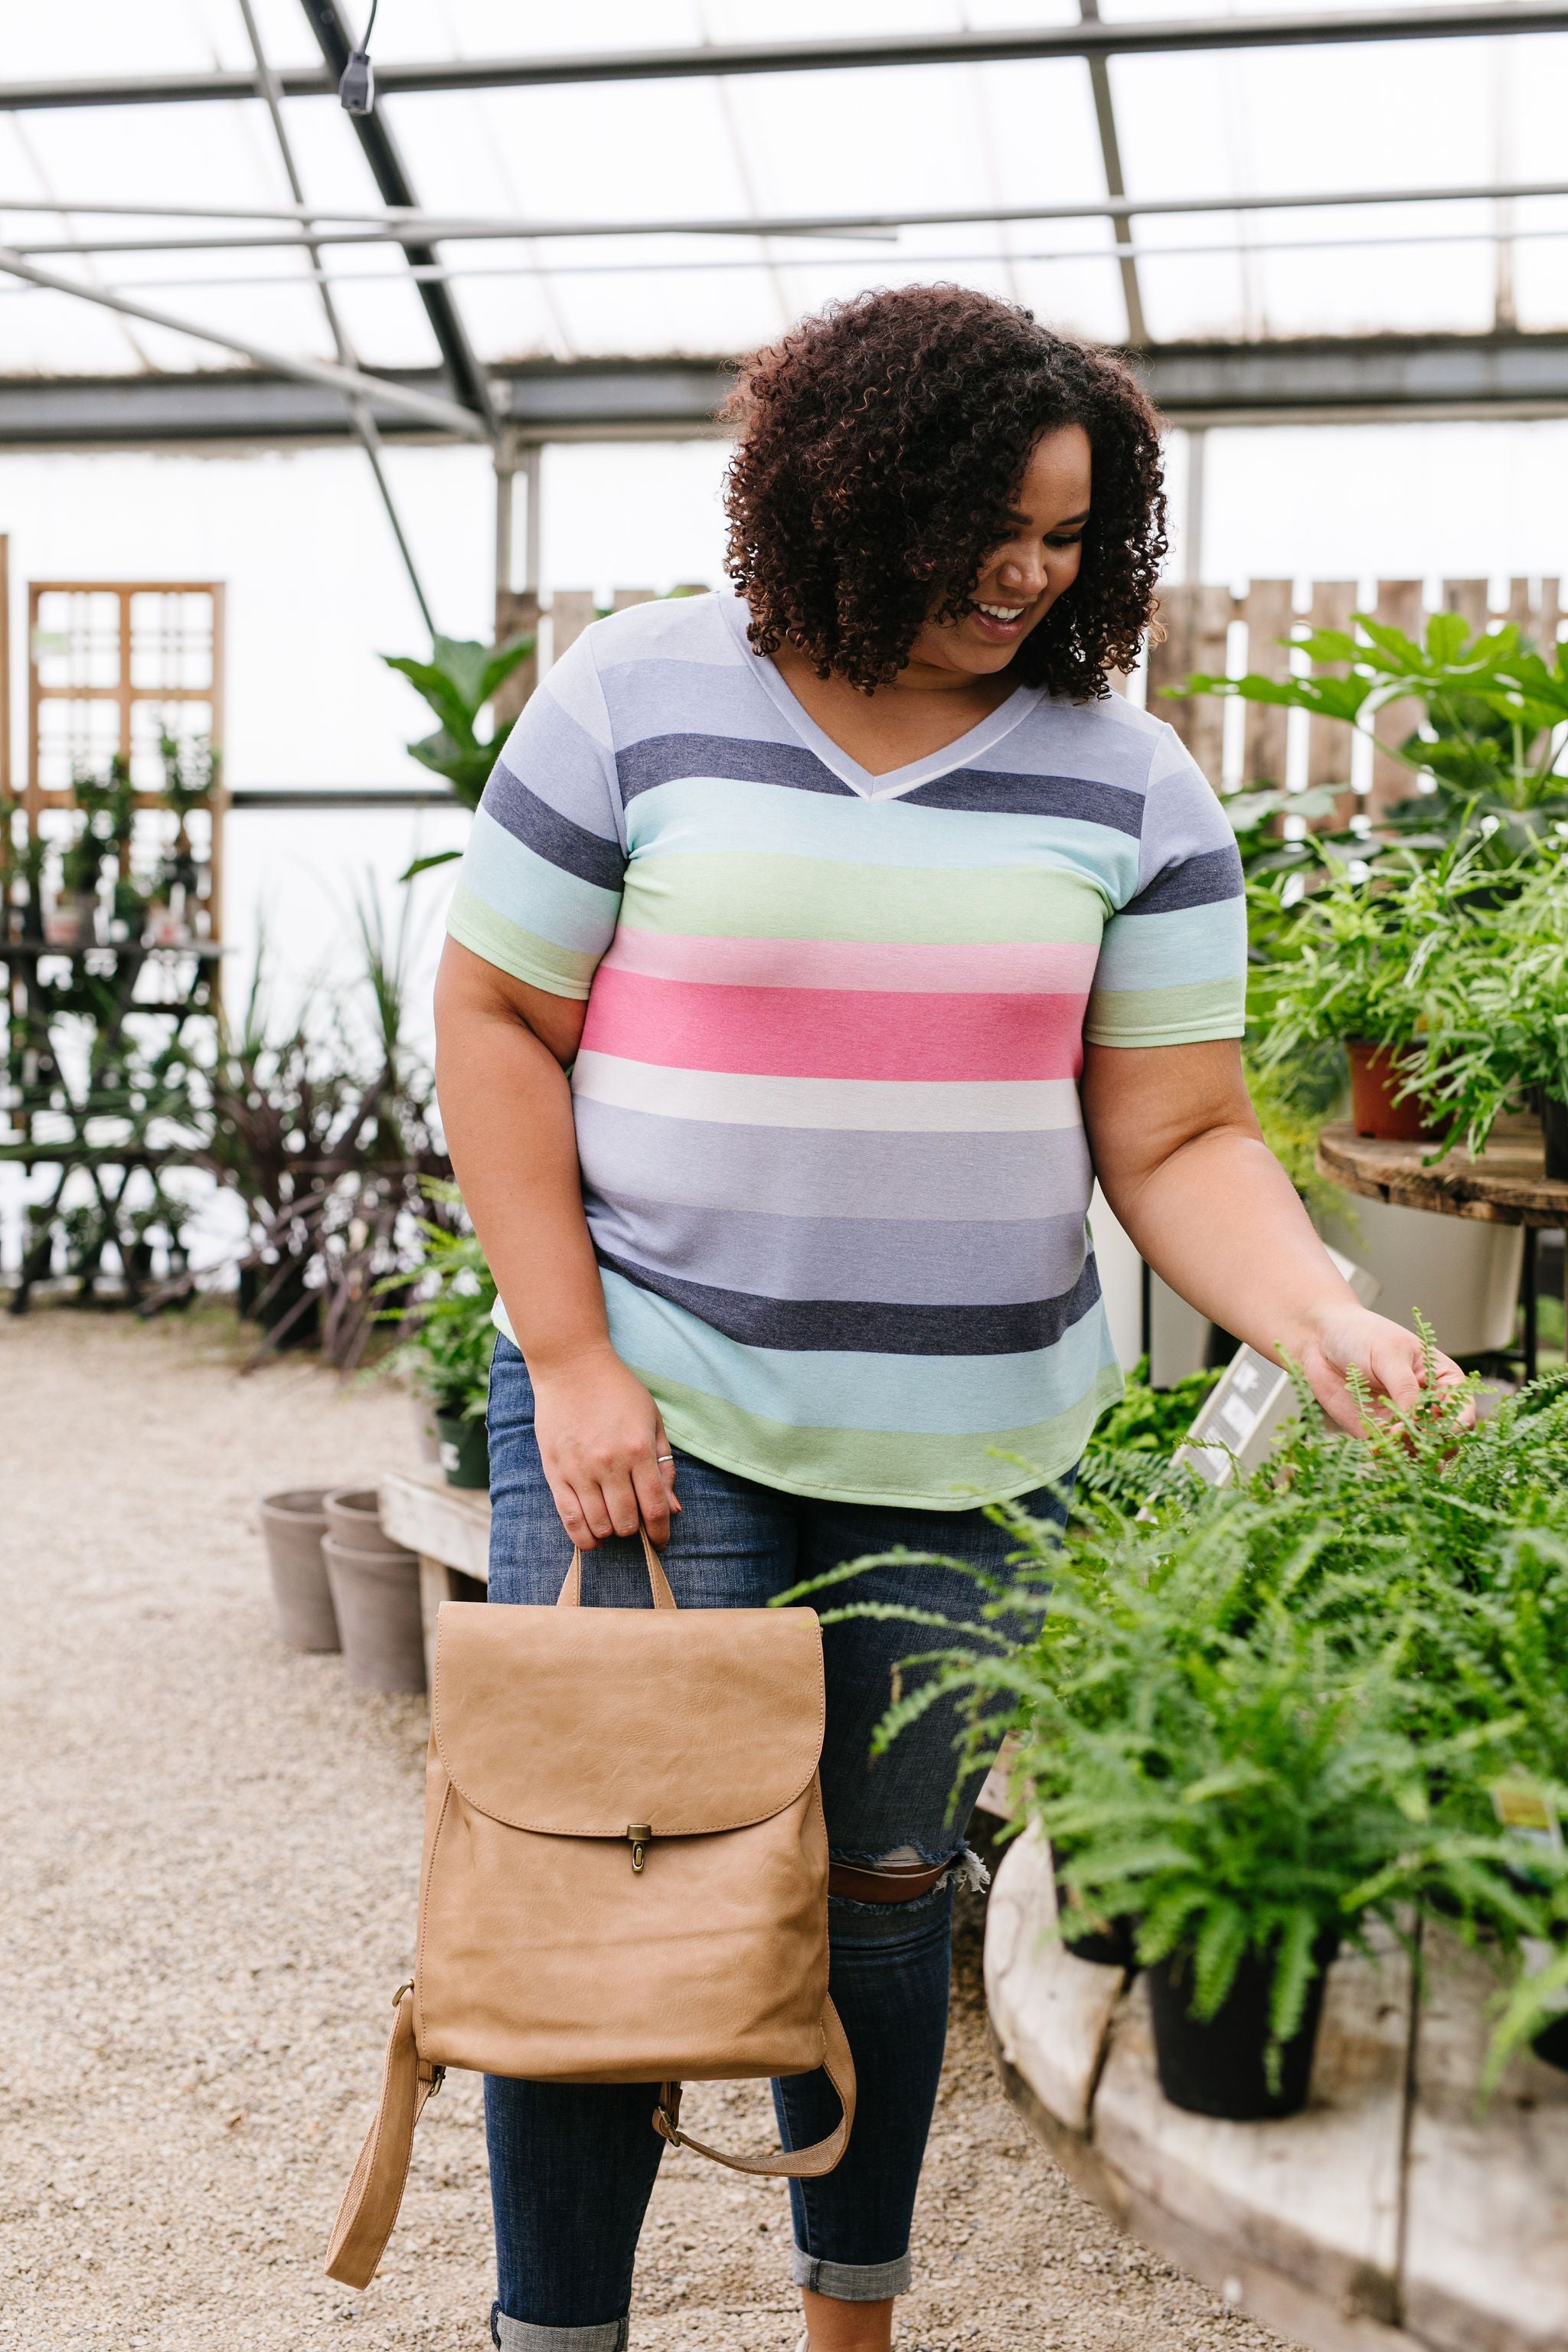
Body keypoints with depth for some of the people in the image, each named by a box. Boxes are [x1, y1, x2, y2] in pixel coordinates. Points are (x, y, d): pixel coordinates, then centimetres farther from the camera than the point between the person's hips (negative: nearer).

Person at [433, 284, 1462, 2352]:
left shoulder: (1127, 781, 2)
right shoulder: (638, 698, -3)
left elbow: (1178, 1135, 0)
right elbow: (496, 1024, -1)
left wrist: (1320, 1320, -19)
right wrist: (573, 1366, -8)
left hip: (974, 1449, 2)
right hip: (651, 1417, -2)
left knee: (885, 1890, 14)